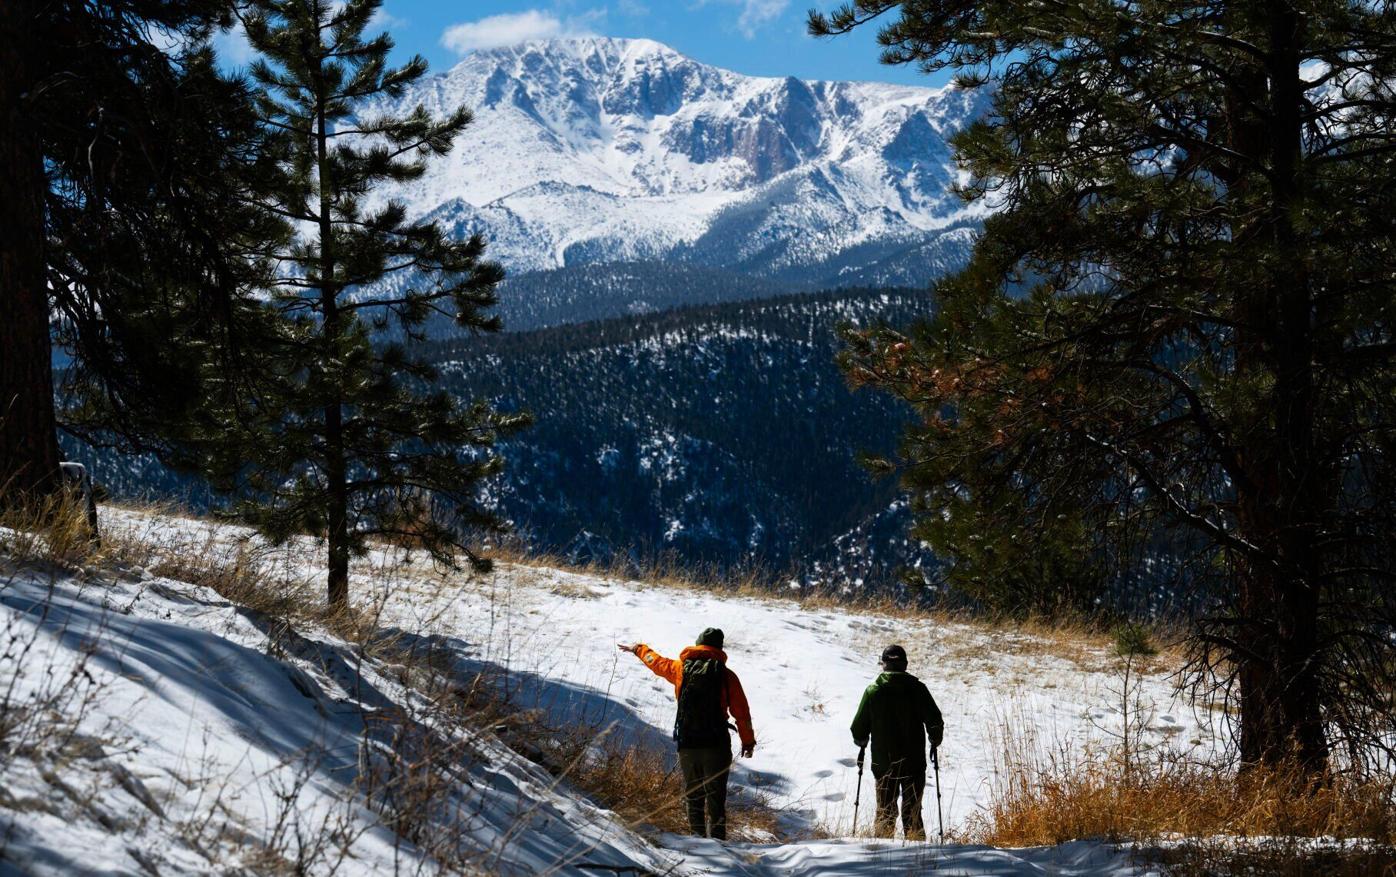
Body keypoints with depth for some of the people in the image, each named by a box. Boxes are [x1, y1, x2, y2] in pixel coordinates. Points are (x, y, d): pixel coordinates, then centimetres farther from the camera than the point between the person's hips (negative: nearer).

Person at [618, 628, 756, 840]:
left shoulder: (681, 668, 5)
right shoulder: (726, 674, -2)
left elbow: (657, 662, 25)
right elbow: (741, 711, 0)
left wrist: (637, 649, 45)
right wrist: (748, 741, 10)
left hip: (687, 744, 2)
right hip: (716, 743, -2)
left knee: (693, 795, 11)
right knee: (716, 795, -1)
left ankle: (698, 836, 6)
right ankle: (717, 837, -9)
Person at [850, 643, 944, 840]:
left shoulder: (872, 691, -5)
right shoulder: (917, 688, -6)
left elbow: (858, 728, -1)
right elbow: (935, 722, -5)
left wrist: (861, 742, 21)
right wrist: (935, 740, 16)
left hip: (883, 763, 0)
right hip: (914, 763, 0)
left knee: (885, 812, 11)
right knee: (912, 812, 8)